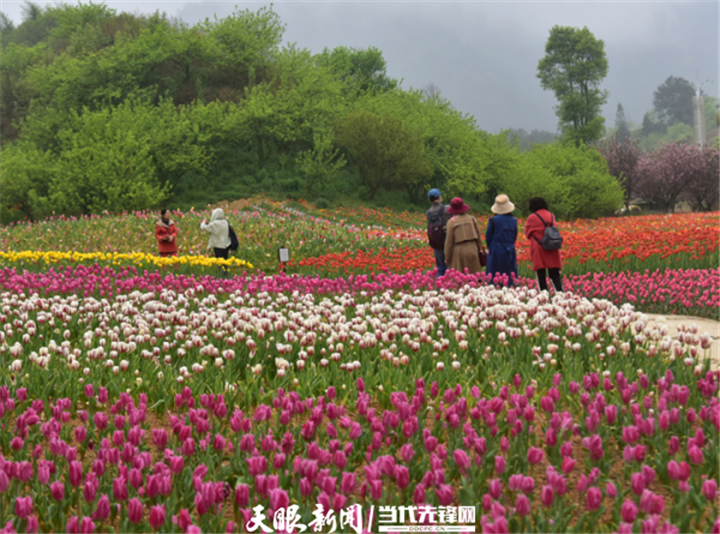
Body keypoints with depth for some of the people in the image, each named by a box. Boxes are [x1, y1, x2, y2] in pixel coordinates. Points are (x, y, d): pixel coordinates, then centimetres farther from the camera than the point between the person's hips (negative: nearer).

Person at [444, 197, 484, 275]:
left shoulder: (451, 222, -6)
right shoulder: (472, 218, 5)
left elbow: (449, 241, -4)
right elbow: (478, 235, 8)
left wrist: (447, 257, 4)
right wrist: (479, 250, 19)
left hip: (459, 252, -3)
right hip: (472, 251, 4)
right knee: (474, 276, 10)